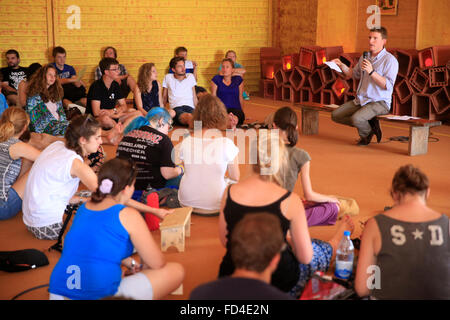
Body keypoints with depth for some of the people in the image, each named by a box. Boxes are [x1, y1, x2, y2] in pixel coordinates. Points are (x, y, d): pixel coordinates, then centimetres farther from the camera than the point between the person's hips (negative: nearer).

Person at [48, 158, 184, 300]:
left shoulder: (84, 208, 11)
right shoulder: (128, 215, -8)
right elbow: (158, 264, -1)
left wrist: (130, 263, 23)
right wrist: (143, 268, 21)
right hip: (100, 294, -8)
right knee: (176, 271, 1)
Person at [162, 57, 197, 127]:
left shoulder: (190, 76, 20)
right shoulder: (168, 77, 15)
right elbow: (164, 97, 22)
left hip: (190, 108, 2)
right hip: (176, 109, -2)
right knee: (189, 116, -40)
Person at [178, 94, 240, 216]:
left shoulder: (186, 142, -6)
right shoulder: (226, 143, -15)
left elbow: (188, 170, 9)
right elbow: (235, 177, -3)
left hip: (186, 202, 4)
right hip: (214, 207, -4)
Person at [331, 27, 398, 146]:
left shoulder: (390, 60, -10)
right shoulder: (364, 57, 12)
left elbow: (388, 85, -20)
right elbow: (354, 74, 28)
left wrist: (371, 72, -27)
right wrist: (341, 65, 12)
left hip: (380, 102, -7)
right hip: (360, 100, 8)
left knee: (356, 118, -32)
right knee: (335, 115, -6)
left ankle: (366, 133, 5)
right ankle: (369, 124, 4)